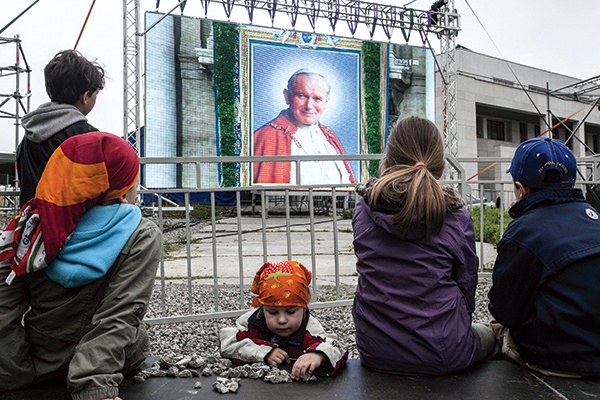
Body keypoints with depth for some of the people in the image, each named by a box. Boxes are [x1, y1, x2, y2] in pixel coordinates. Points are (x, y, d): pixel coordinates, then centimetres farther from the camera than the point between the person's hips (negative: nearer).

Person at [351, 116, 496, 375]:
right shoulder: (456, 218, -13)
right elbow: (466, 286, -1)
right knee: (487, 335, 31)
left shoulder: (362, 210, -7)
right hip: (441, 356, -3)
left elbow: (375, 276, 4)